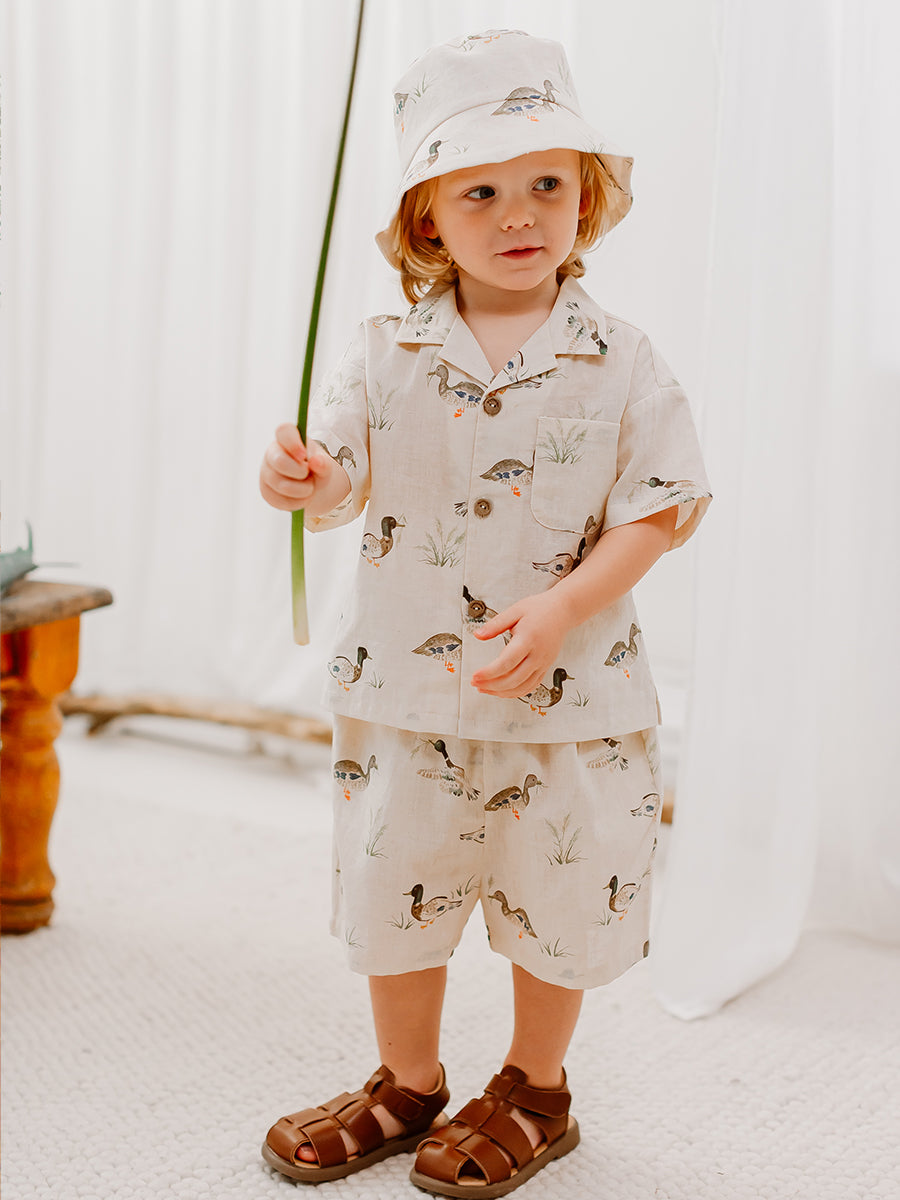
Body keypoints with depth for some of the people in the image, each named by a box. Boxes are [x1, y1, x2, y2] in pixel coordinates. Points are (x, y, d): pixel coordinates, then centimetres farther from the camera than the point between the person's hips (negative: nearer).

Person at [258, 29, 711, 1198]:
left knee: (558, 895, 12)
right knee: (395, 885, 14)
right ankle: (408, 1084, 37)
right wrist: (301, 478, -29)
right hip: (404, 682, 2)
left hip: (570, 691, -1)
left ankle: (534, 1093, 35)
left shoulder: (619, 361, -6)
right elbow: (340, 480, -5)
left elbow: (655, 511, -7)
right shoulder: (386, 355, -3)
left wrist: (558, 612, -19)